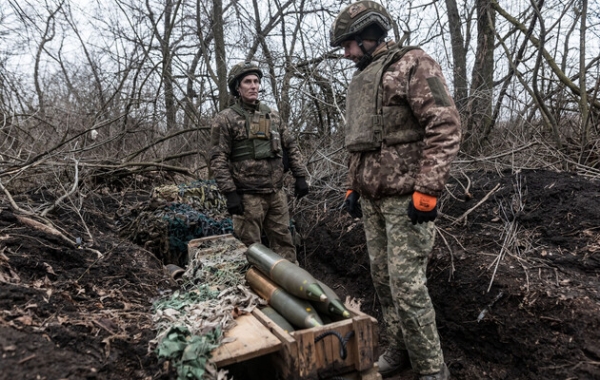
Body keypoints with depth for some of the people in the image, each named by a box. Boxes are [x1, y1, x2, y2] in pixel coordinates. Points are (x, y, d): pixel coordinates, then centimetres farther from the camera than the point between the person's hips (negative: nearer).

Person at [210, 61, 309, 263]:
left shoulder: (272, 115, 13)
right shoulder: (225, 119, -3)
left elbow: (290, 146, 16)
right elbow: (218, 159, -9)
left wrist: (300, 176, 7)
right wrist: (230, 193, -16)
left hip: (276, 192, 5)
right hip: (247, 196, -5)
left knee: (284, 243, 10)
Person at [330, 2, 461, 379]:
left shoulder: (413, 64, -6)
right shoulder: (360, 81, 20)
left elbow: (446, 126, -15)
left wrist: (427, 189, -21)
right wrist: (353, 187, 20)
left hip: (405, 198, -8)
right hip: (371, 199, 8)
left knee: (407, 285, -6)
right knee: (383, 280, 12)